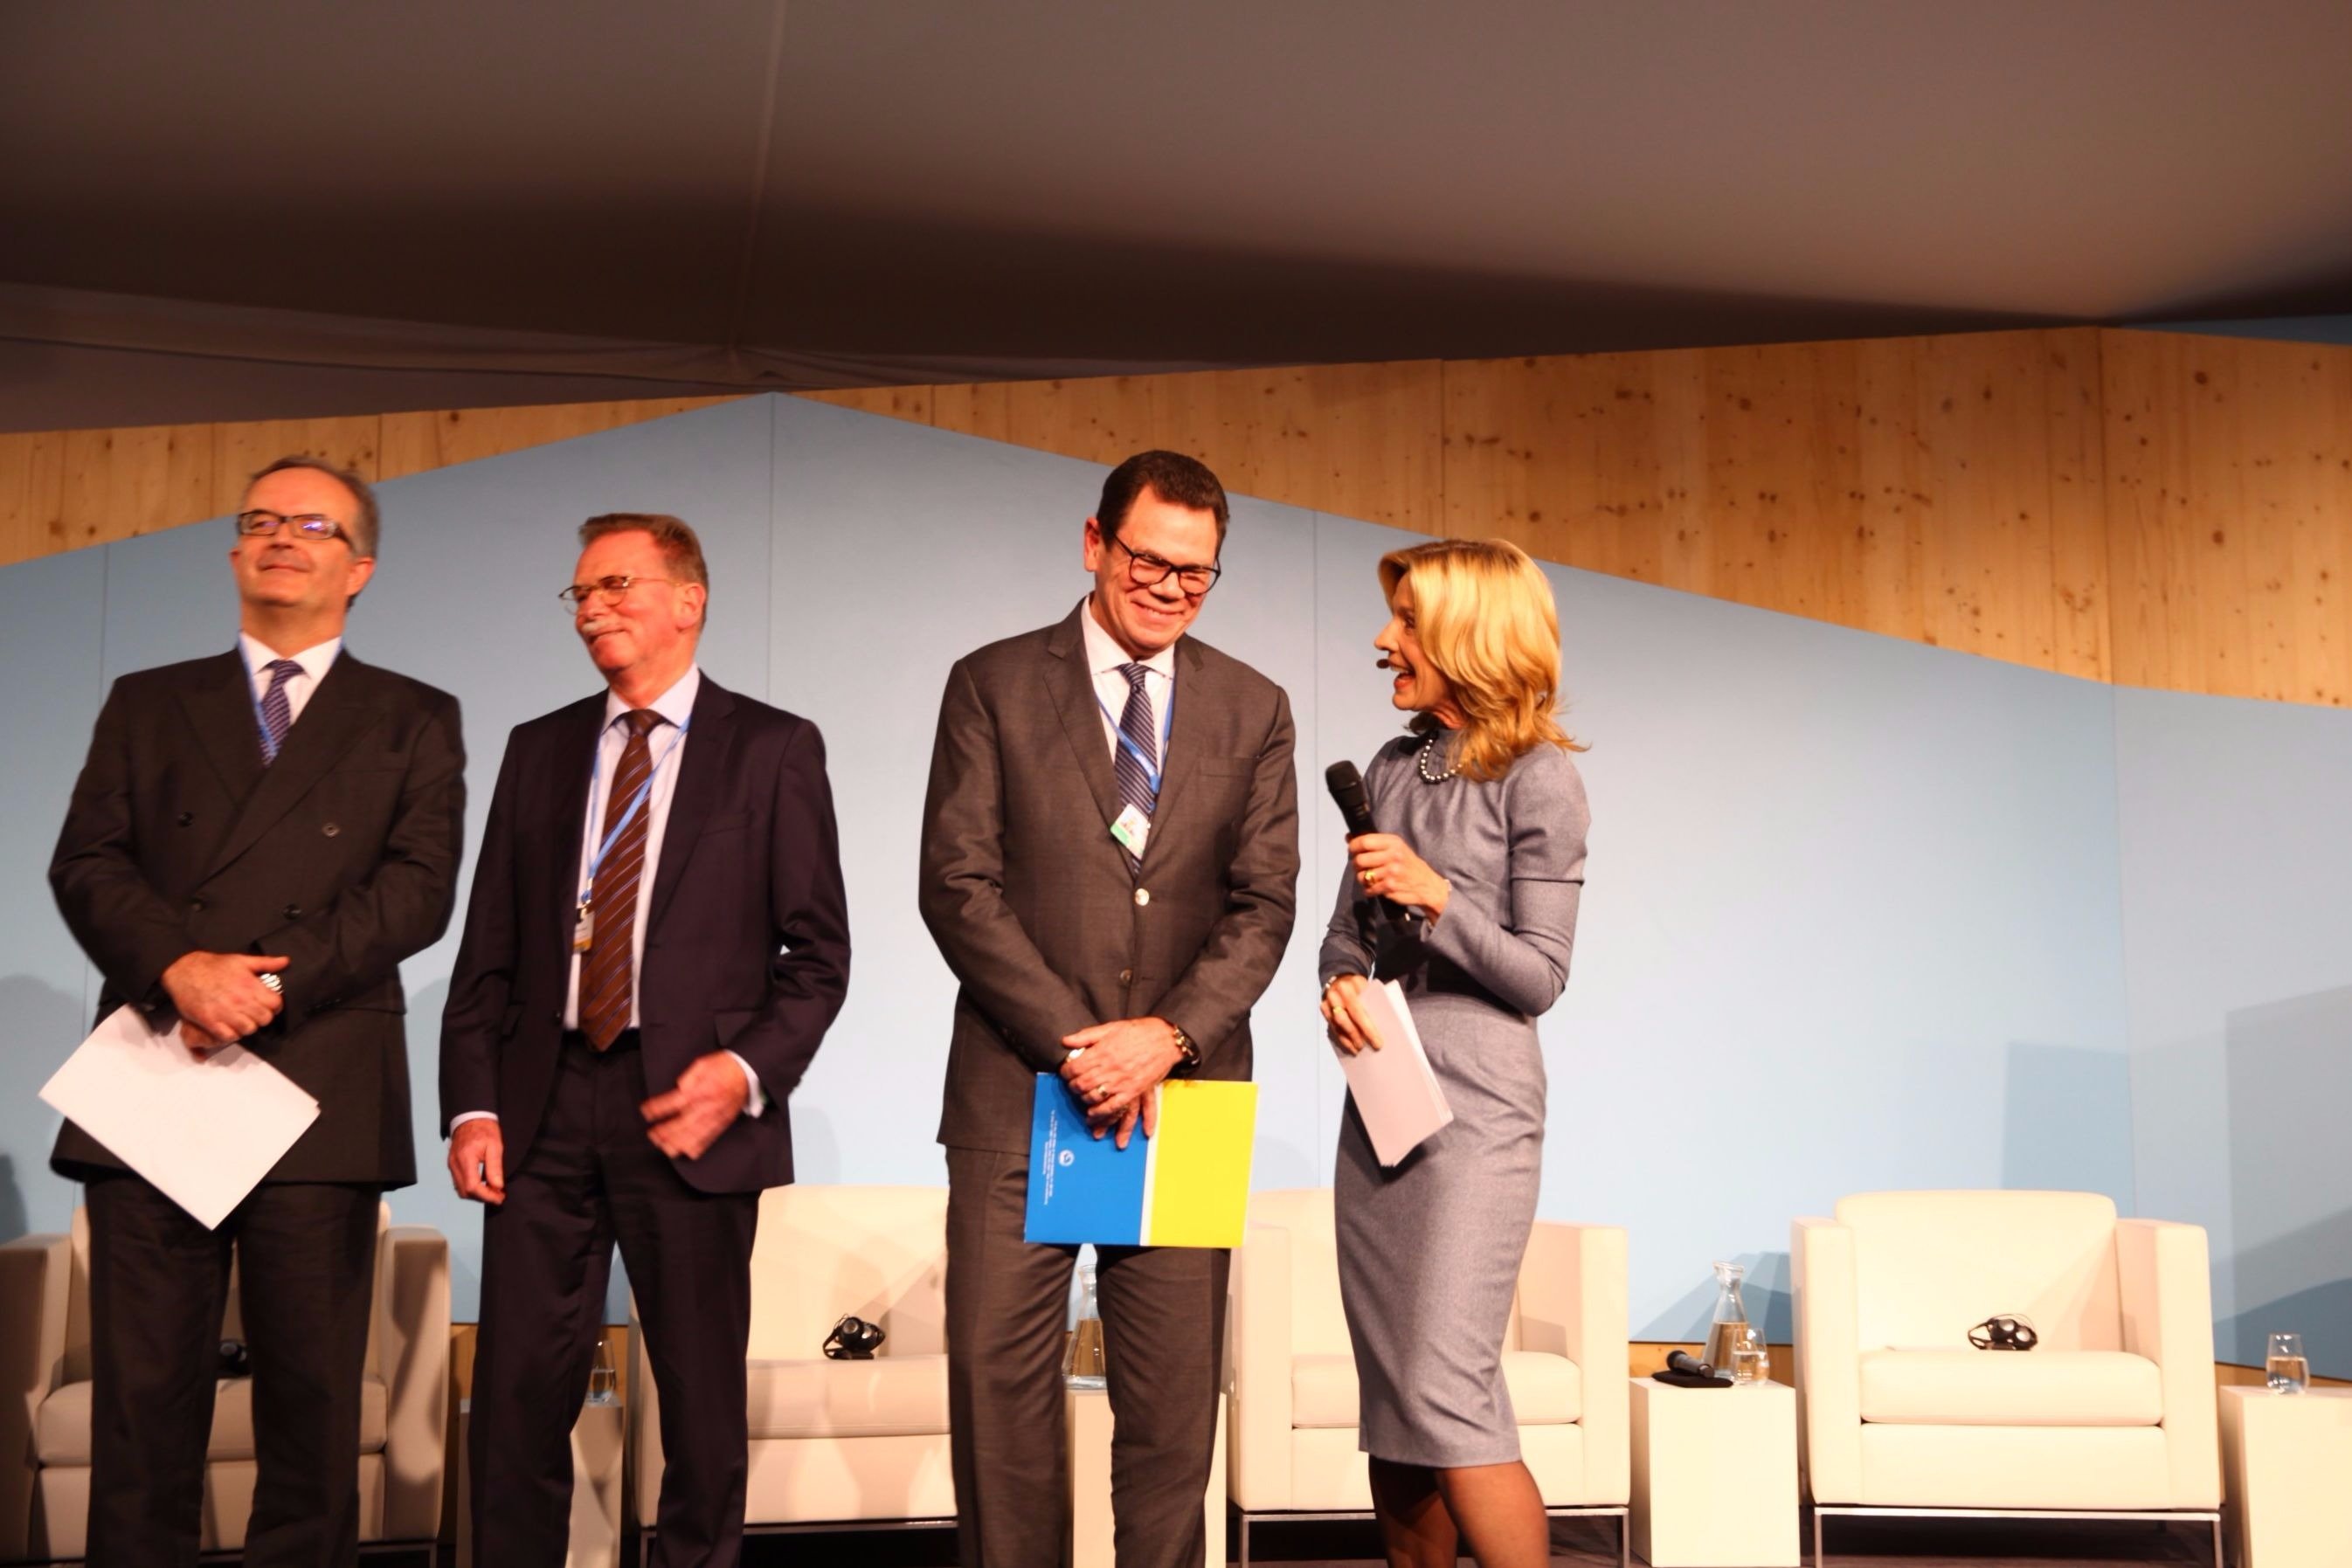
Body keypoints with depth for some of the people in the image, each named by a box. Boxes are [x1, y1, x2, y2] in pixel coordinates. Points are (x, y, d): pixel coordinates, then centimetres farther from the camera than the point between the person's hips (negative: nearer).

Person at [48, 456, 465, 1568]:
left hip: (319, 1096, -1)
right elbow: (85, 864, 5)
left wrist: (272, 986, -14)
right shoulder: (146, 704, 18)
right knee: (141, 1395, 3)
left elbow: (418, 889, -2)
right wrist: (180, 966, -14)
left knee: (313, 1401, 3)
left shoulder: (414, 722, 12)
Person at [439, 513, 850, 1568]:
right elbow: (488, 949, 12)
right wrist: (472, 1105, 1)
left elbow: (818, 951, 0)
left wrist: (745, 1070, -15)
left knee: (703, 1401, 4)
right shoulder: (539, 750, 15)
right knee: (518, 1393, 3)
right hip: (544, 1111, 3)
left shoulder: (773, 749, 3)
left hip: (687, 1108, -3)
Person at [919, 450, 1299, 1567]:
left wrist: (1168, 1036, -12)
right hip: (1018, 1090, -1)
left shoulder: (1252, 709, 10)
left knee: (1174, 1401, 6)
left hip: (1182, 1094, 2)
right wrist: (1073, 1042, -12)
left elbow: (1263, 905, 4)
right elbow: (958, 886, -4)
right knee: (999, 1389, 2)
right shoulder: (992, 685, 3)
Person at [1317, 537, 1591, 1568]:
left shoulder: (1537, 775, -5)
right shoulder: (1392, 768, 12)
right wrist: (1342, 983, -3)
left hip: (1476, 1107, -6)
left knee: (1446, 1395, -11)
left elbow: (1540, 975, -7)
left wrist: (1436, 899, -20)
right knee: (1389, 1403, 9)